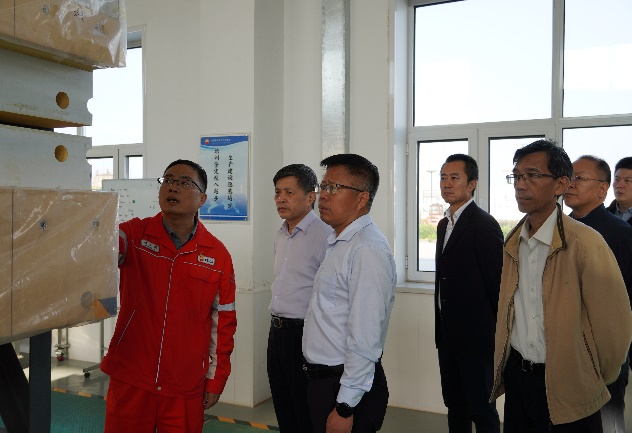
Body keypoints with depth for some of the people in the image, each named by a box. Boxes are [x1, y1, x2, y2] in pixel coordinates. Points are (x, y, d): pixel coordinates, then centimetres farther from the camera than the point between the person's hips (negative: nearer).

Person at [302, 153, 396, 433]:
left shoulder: (367, 250, -22)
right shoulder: (338, 244, 9)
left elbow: (365, 340, -24)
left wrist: (345, 407, -20)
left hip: (348, 387, -9)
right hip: (323, 379, 9)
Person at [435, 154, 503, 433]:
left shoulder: (485, 225, -14)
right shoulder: (444, 224, 12)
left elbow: (497, 282, -15)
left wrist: (496, 333, -10)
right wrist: (442, 327, 14)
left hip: (476, 335, -8)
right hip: (448, 334, 8)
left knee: (481, 410, 5)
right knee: (454, 406, 18)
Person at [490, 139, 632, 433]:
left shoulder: (586, 243, -18)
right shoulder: (512, 243, 3)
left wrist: (595, 381, -2)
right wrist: (503, 366, 11)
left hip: (567, 388, -5)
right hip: (516, 373, 5)